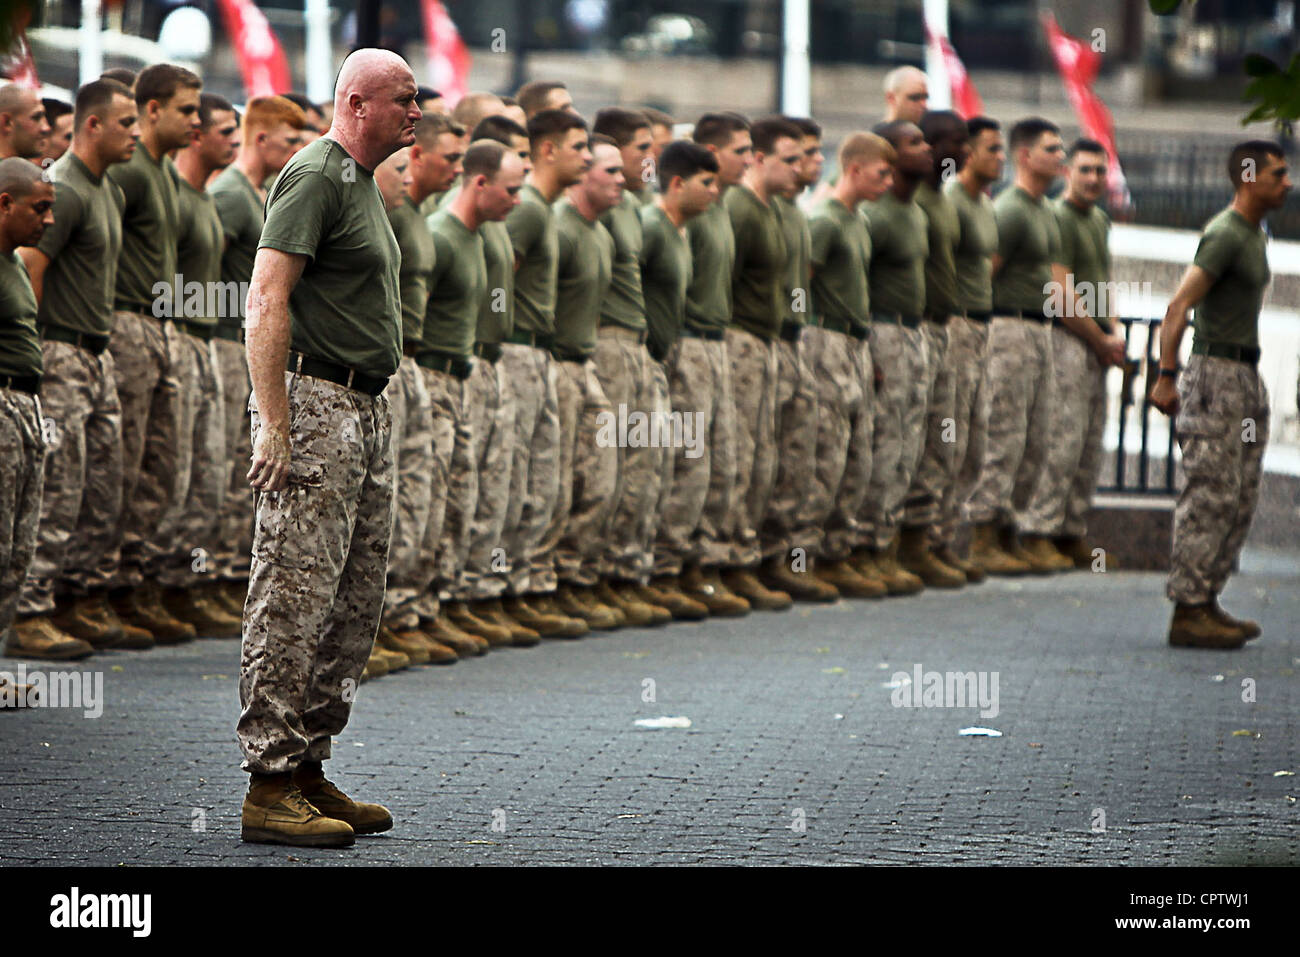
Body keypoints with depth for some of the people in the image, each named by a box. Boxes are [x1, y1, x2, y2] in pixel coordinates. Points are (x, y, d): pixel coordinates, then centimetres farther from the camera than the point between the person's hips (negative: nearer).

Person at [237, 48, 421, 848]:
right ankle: (270, 789, -9)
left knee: (356, 603, 10)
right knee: (296, 599, -9)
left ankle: (309, 769, 16)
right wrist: (274, 424, -24)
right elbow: (268, 299, -18)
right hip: (316, 403, -10)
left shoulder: (363, 184, 20)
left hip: (368, 413, 10)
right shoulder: (315, 177, -10)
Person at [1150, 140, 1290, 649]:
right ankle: (1188, 611, -9)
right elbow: (1178, 307, -20)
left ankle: (1206, 601, 14)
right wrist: (1166, 377, -24)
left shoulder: (1253, 234, 16)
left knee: (1240, 499, 10)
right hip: (1216, 374, -10)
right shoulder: (1225, 235, -15)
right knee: (1210, 495, -10)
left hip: (1245, 375, 10)